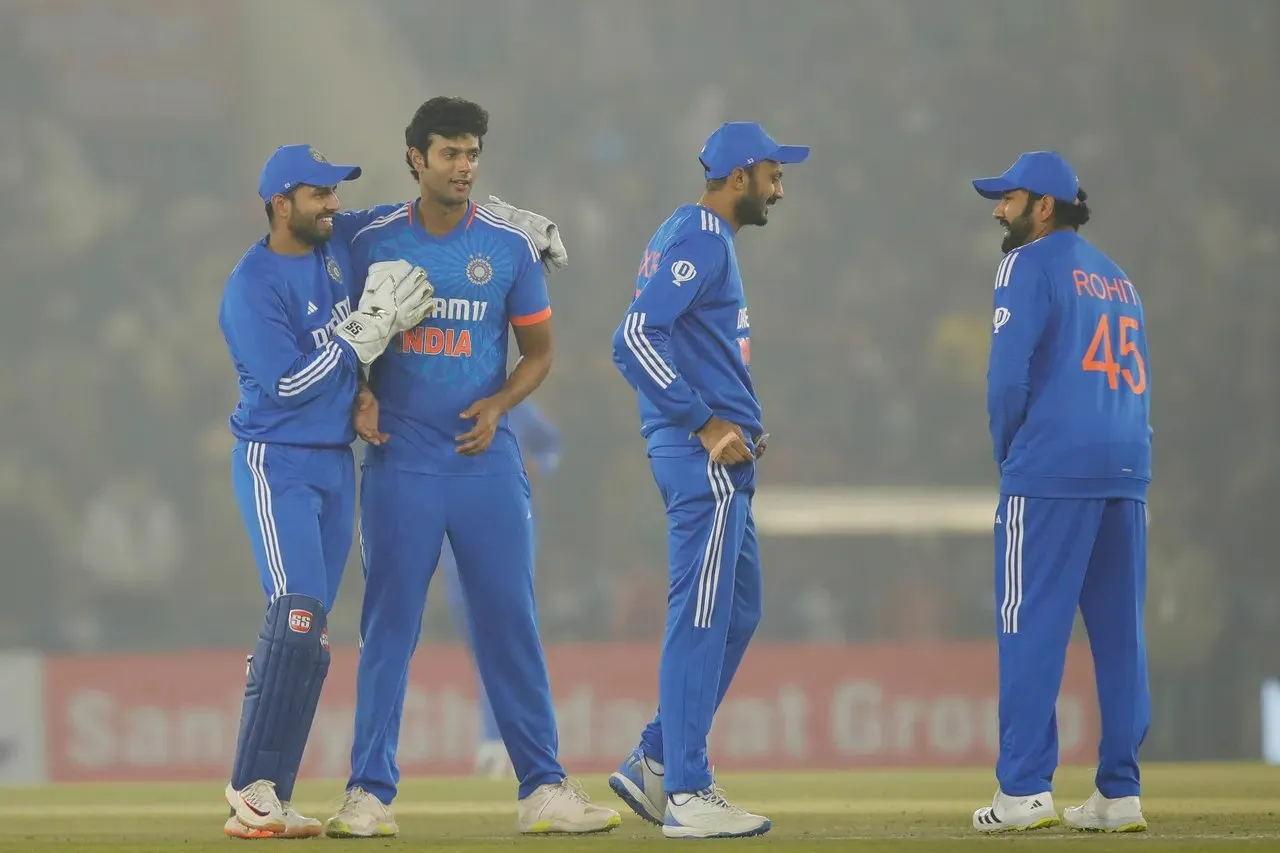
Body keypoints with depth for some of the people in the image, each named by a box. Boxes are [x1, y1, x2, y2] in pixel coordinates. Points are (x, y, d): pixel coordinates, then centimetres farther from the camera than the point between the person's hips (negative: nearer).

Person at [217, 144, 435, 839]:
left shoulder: (338, 248, 8)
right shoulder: (252, 287, -13)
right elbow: (289, 382, -20)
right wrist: (372, 328, -18)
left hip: (335, 464, 8)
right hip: (277, 463, -8)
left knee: (302, 638, 5)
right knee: (299, 617, -21)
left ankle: (264, 798, 7)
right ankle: (252, 796, -21)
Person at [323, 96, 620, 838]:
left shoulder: (510, 247, 3)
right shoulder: (373, 242, 2)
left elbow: (539, 351, 10)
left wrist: (499, 404, -6)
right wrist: (359, 396, -6)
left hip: (487, 463, 1)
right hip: (400, 464, -1)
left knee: (511, 624, 1)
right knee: (389, 627, 0)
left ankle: (543, 788, 5)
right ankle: (371, 792, 3)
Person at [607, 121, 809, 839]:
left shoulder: (697, 237, 19)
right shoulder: (699, 240, -13)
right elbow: (635, 337, -23)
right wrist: (706, 422, -22)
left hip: (716, 457, 11)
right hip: (705, 458, -11)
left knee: (738, 610, 15)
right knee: (702, 618, -8)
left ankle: (656, 764, 18)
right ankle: (688, 795, -6)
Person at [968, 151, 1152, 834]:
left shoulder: (1030, 265, -1)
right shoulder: (1117, 278, 22)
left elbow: (1008, 374, -11)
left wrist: (1005, 451, 3)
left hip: (1050, 473, -7)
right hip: (1127, 472, 7)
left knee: (1031, 626, -7)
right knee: (1120, 632, 7)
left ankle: (1025, 790, -12)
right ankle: (1120, 795, 5)